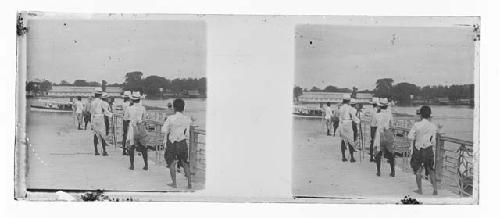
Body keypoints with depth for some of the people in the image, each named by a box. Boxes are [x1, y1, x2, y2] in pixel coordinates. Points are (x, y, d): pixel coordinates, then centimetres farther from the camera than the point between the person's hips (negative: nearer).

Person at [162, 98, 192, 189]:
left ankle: (174, 183, 12)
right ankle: (189, 183, 11)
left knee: (171, 163, 12)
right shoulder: (187, 119, -5)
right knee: (185, 163, 14)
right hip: (183, 143, 3)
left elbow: (164, 130, -12)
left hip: (172, 143, -3)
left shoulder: (170, 118, -14)